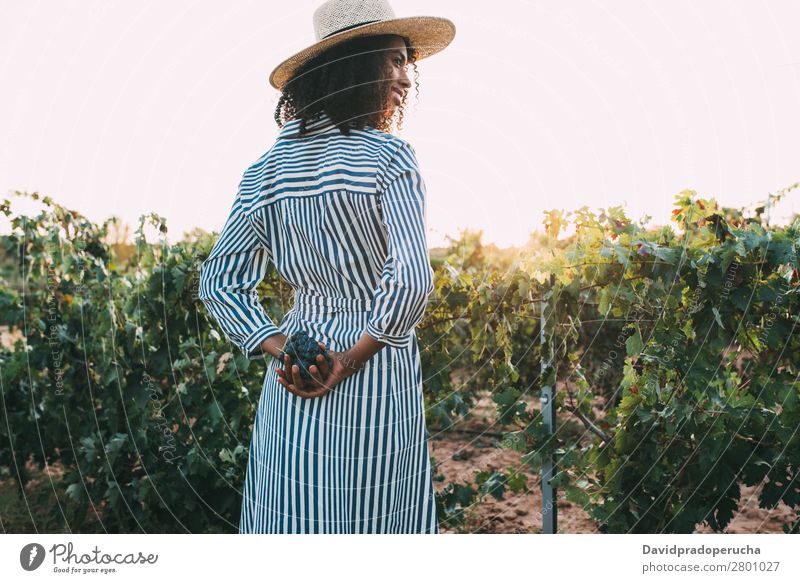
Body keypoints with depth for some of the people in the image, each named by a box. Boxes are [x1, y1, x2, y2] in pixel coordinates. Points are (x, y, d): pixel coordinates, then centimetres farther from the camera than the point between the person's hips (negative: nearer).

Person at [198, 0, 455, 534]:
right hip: (377, 385, -5)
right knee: (371, 525, 11)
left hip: (290, 391, 6)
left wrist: (280, 350, -3)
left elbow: (220, 280, 3)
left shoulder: (271, 166, 4)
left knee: (290, 526, 17)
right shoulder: (387, 156, -12)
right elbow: (410, 283, -22)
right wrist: (352, 361, -11)